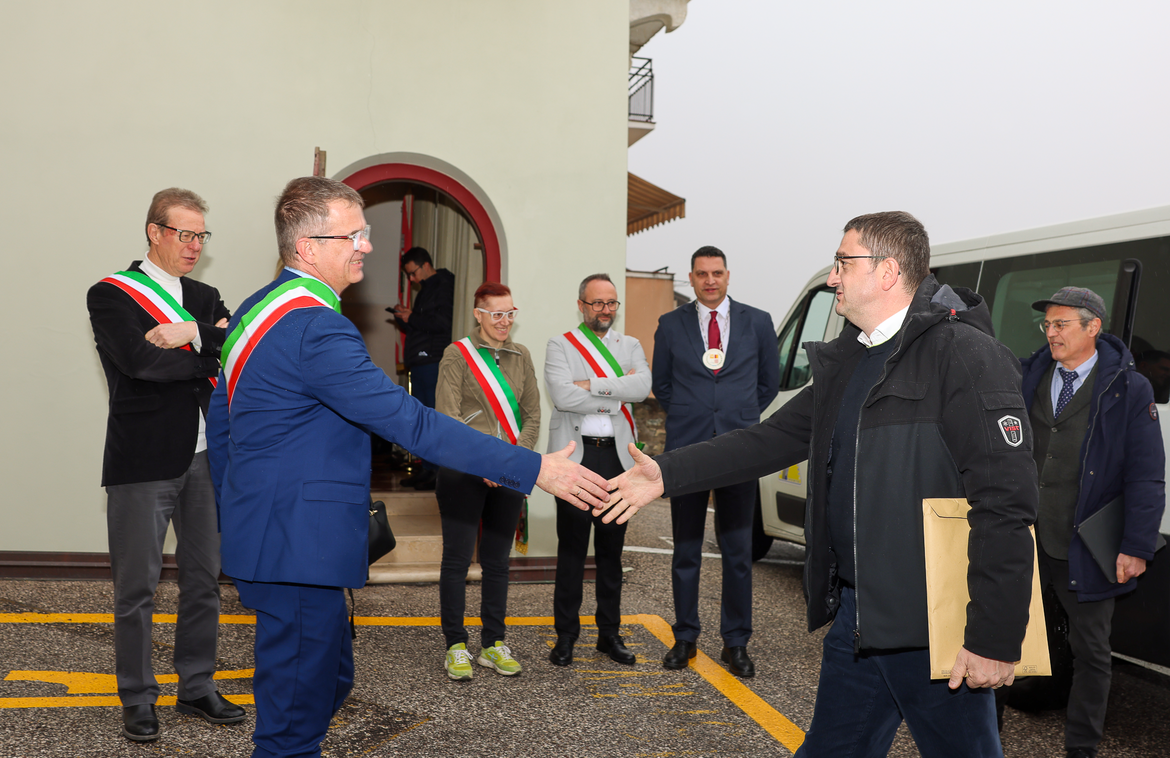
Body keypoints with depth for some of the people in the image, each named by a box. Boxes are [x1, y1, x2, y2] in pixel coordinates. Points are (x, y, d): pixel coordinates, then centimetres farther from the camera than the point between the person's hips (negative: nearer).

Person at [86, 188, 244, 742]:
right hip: (143, 462, -5)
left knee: (204, 578, 12)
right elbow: (139, 360, -17)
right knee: (137, 587, 2)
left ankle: (197, 687, 25)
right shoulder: (111, 295, -1)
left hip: (204, 458, 6)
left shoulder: (206, 297, 16)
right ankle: (138, 699, 16)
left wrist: (193, 335, -14)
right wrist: (212, 355, -7)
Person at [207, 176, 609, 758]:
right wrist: (535, 470, -25)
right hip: (298, 552, -11)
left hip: (262, 535, 11)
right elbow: (411, 423, -27)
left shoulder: (255, 310, 11)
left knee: (330, 681, 22)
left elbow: (220, 423, 18)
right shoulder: (314, 327, -22)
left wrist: (237, 524, 26)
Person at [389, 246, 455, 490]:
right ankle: (426, 470, 14)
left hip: (433, 361, -10)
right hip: (419, 362, 10)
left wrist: (411, 318, -11)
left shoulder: (443, 286, -7)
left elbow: (442, 322, -18)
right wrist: (404, 318, 7)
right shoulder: (425, 289, 23)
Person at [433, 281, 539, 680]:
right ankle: (455, 646, 10)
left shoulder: (521, 356, 11)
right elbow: (447, 416, -8)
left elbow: (532, 415, 11)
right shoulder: (457, 354, -2)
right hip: (462, 471, -4)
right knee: (457, 558, 0)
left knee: (497, 561, 9)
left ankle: (493, 644, 18)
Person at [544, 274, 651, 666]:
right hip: (575, 456, -3)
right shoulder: (560, 346, 4)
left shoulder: (630, 346, 14)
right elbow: (562, 396, -13)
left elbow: (642, 387, -7)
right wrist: (615, 397, -8)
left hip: (618, 457, 3)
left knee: (612, 548, 9)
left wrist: (592, 386, -13)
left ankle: (610, 633, 19)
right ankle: (566, 634, 10)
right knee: (572, 548, 0)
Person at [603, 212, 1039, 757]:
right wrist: (667, 475, 9)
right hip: (855, 615, 8)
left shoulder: (966, 355, -15)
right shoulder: (845, 363, 13)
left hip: (933, 629, -8)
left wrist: (995, 640, -21)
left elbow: (1006, 503, -20)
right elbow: (773, 439, 15)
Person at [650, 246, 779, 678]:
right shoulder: (671, 325, 6)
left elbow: (770, 381, 15)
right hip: (686, 449, 0)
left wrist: (741, 417, 12)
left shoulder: (757, 322, 6)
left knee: (738, 552, 3)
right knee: (685, 551, 7)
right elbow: (661, 384, 15)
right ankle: (685, 638, 19)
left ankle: (735, 643, 15)